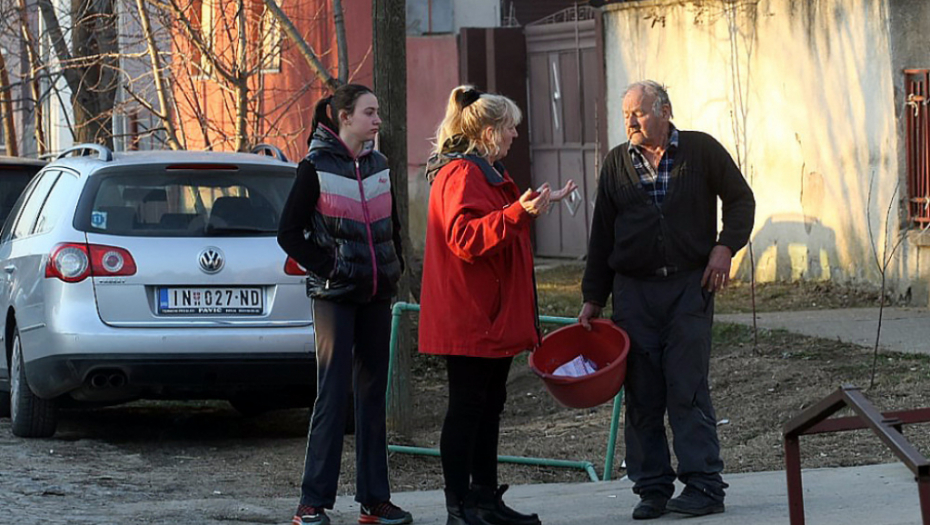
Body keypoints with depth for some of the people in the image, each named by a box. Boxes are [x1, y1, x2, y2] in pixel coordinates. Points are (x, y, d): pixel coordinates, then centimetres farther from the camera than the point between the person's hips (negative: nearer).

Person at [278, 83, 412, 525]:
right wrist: (327, 268, -11)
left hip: (376, 295, 6)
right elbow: (289, 233, -7)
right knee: (333, 397, -8)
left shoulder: (378, 165, 10)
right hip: (335, 297, -6)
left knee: (373, 394, 8)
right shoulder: (317, 167, -7)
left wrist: (393, 269, 9)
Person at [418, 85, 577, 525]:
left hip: (494, 315, 11)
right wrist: (518, 213, -35)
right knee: (467, 407, -8)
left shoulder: (487, 172, 19)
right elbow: (466, 238, -27)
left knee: (490, 406, 13)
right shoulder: (460, 174, -16)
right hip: (469, 318, -11)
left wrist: (537, 205, 36)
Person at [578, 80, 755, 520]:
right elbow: (602, 236, 13)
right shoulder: (617, 163, 10)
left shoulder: (701, 150, 2)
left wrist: (725, 246, -6)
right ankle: (652, 488, 8)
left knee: (687, 388, -8)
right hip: (634, 290, 3)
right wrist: (593, 298, 11)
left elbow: (740, 199, 10)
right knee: (641, 393, 1)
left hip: (689, 285, -3)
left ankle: (704, 486, -5)